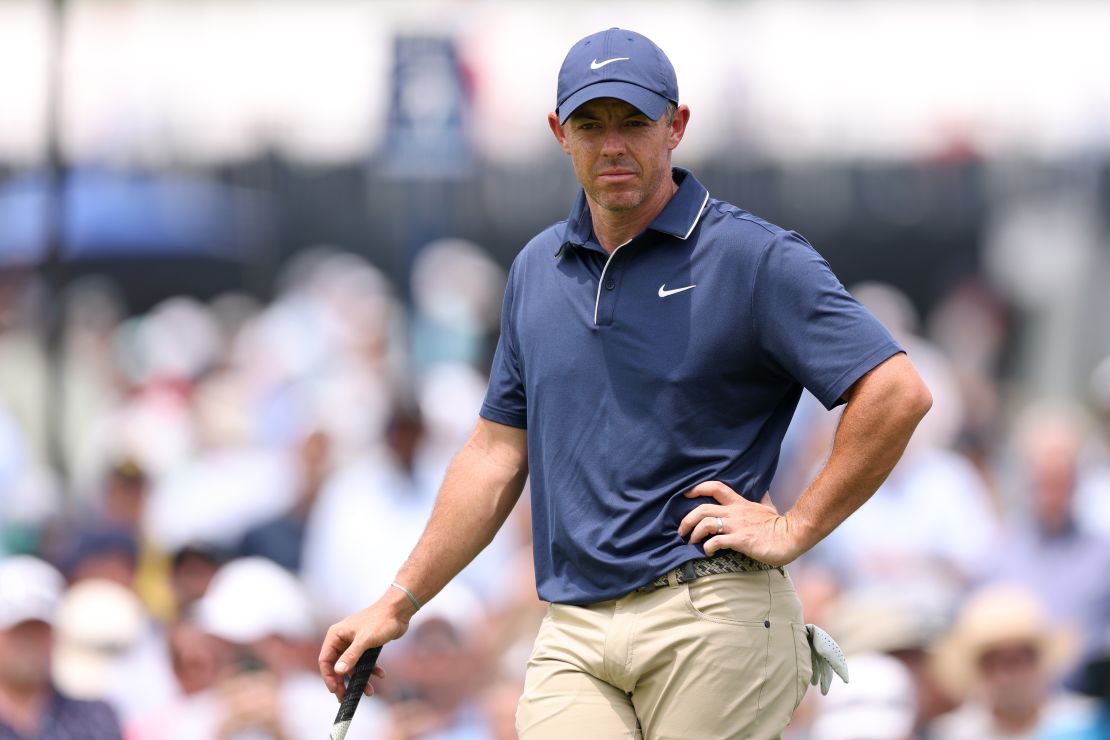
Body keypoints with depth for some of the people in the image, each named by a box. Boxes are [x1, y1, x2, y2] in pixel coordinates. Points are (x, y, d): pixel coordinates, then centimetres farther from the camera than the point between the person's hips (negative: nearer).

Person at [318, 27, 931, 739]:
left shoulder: (757, 259, -3)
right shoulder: (537, 270, 17)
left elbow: (897, 394, -9)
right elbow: (498, 451, 23)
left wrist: (795, 531, -9)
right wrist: (398, 604, 19)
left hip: (712, 626, -5)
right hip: (572, 637, 5)